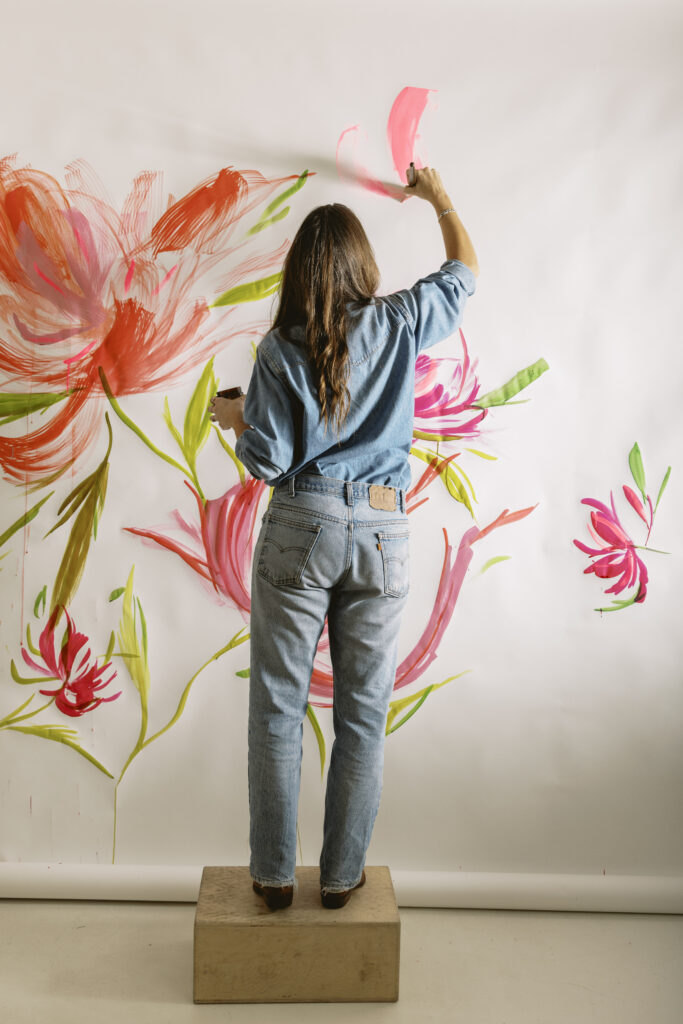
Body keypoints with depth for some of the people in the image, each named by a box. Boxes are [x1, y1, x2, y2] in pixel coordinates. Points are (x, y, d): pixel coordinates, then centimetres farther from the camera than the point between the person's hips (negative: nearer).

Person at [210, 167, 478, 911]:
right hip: (382, 532, 2)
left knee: (278, 708, 10)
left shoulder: (281, 348, -4)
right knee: (363, 715, 10)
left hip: (299, 530, -1)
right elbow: (465, 270, 20)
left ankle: (273, 874, 18)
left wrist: (233, 418, 14)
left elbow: (265, 461, -6)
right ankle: (342, 875, 22)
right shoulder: (401, 325, 1)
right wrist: (439, 199, 35)